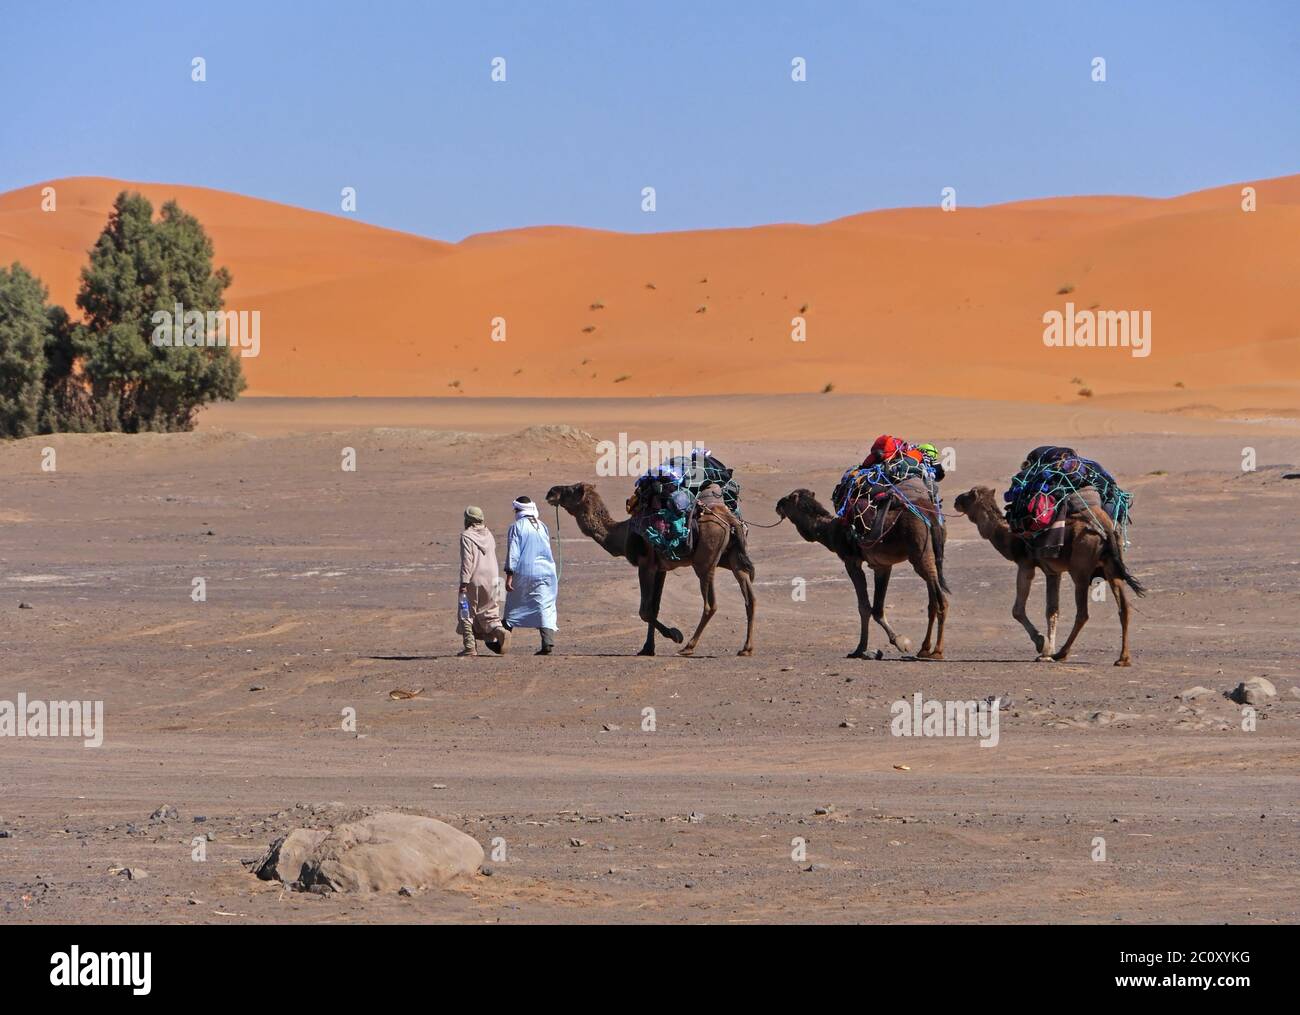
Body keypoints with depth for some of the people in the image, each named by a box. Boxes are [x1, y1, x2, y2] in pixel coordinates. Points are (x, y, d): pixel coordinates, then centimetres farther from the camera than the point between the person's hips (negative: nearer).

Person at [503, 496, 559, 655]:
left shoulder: (517, 527, -5)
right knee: (545, 608, -1)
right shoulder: (542, 527, 11)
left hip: (523, 573, -3)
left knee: (512, 608, 10)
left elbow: (513, 553, -10)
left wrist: (509, 576, -11)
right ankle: (548, 642, -16)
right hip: (545, 573, 3)